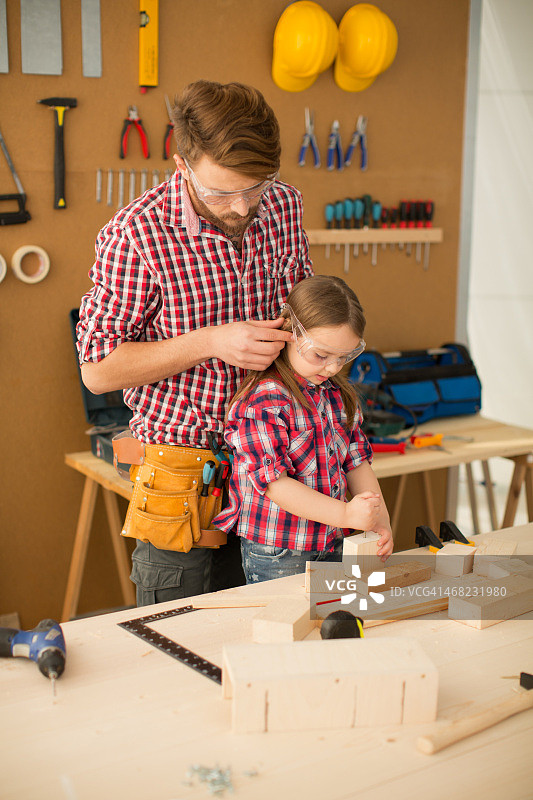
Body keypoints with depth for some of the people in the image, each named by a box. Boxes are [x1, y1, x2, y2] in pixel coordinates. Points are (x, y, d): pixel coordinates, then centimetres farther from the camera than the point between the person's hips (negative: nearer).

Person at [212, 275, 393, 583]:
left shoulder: (339, 394, 7)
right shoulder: (261, 401, -18)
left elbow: (357, 462, 10)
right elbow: (273, 482, -23)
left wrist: (380, 520, -5)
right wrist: (346, 514, -28)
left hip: (333, 546, 7)